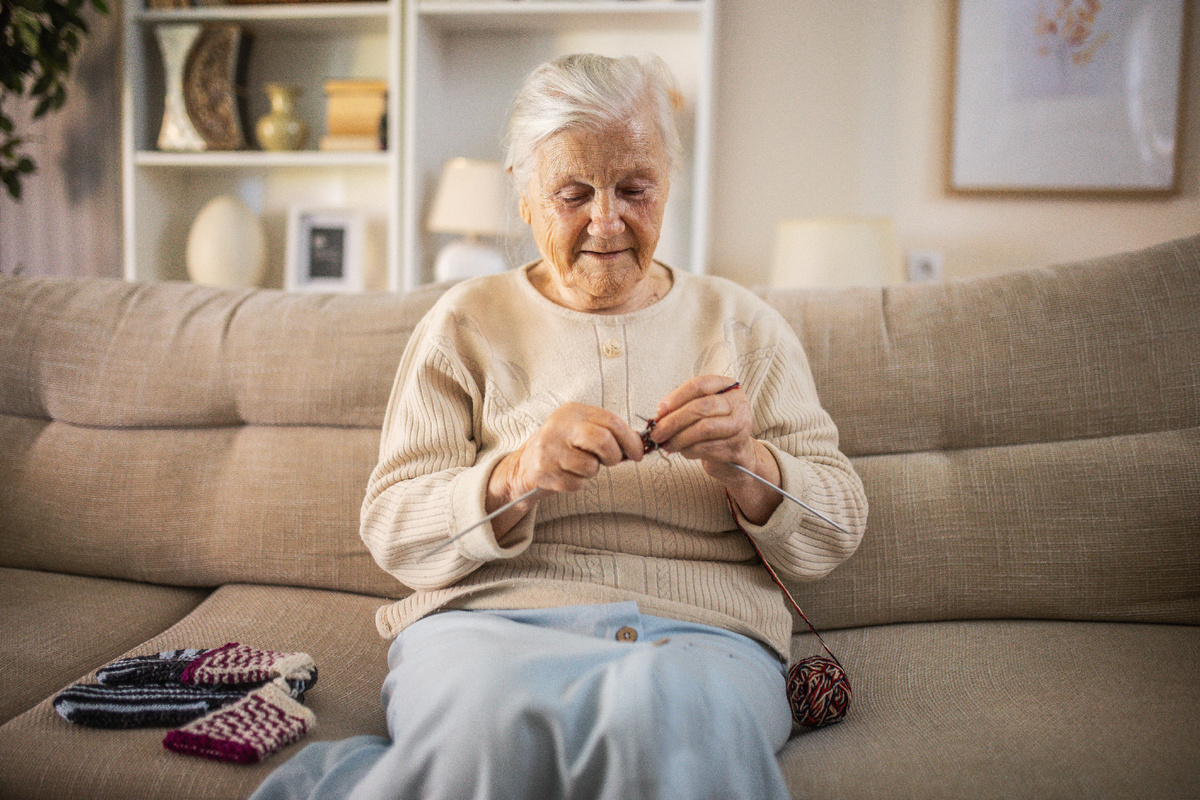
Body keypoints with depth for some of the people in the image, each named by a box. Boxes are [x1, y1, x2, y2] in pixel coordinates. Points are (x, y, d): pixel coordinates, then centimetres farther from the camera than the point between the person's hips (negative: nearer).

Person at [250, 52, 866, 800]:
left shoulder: (741, 322, 16)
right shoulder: (468, 320, 12)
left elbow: (834, 533, 11)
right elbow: (391, 529, 4)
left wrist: (747, 465, -12)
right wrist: (514, 476, -17)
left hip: (702, 633, 2)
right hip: (488, 617, -1)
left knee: (680, 717, -37)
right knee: (490, 712, -39)